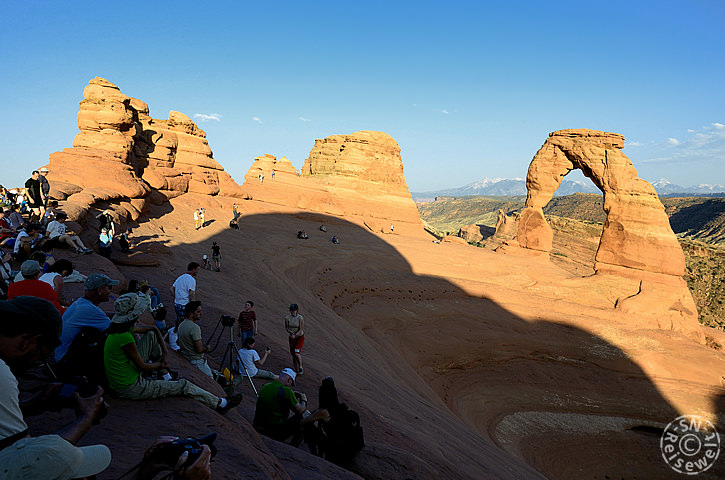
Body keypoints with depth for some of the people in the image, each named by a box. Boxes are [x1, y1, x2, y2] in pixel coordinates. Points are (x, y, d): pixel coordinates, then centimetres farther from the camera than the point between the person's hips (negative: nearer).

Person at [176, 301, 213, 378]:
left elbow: (178, 343, 20)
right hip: (196, 362, -9)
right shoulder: (195, 327, -23)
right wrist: (207, 348, -5)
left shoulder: (180, 325, 6)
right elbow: (199, 349, -25)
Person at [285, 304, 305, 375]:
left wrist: (295, 335, -24)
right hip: (291, 337, 4)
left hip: (300, 337, -4)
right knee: (293, 354, 7)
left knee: (296, 353, -16)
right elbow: (287, 328, -3)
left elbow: (301, 330, -15)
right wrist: (292, 332, -21)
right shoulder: (287, 318, -9)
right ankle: (296, 369, 22)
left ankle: (301, 367, 6)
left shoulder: (300, 318, -18)